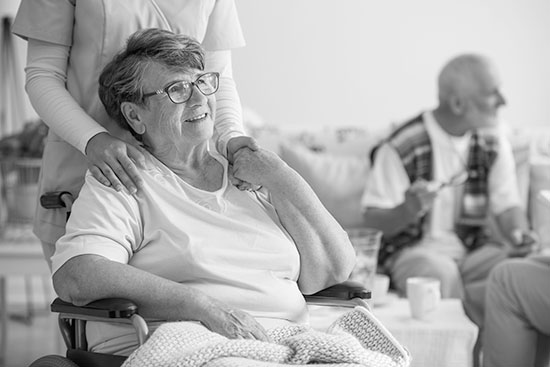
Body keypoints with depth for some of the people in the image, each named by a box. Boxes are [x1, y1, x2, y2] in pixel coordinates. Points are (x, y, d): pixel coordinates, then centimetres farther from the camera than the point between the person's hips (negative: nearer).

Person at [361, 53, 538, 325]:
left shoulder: (493, 142, 4)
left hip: (473, 249, 4)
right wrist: (408, 210, -31)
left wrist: (519, 234, -15)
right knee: (440, 272, -38)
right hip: (414, 249, -4)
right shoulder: (402, 147, -12)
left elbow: (507, 205, 8)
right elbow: (373, 222, -9)